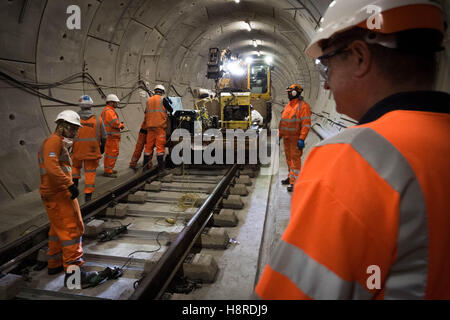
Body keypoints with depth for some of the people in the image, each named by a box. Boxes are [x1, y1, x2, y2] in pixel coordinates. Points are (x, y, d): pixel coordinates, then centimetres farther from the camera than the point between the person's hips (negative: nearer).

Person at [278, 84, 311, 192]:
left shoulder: (303, 106, -12)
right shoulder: (288, 105, 15)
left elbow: (306, 124, -17)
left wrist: (302, 139, -22)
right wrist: (280, 134, 19)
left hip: (295, 138, -8)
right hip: (286, 137, 8)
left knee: (295, 158, -6)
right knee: (289, 157, 16)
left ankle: (293, 182, -4)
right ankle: (291, 176, 30)